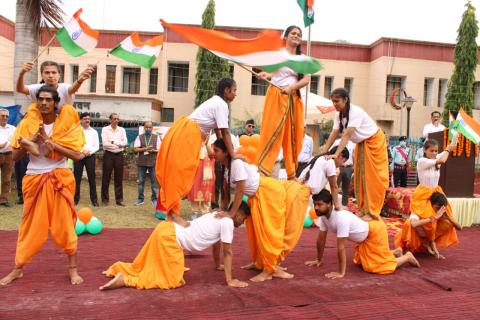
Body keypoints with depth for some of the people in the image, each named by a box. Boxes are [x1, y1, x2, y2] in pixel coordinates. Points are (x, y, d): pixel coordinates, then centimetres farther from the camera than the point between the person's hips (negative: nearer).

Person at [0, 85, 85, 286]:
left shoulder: (66, 124, -4)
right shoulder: (28, 124, 2)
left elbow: (77, 155, -14)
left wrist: (50, 142, -17)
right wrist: (31, 141, -14)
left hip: (59, 180, -2)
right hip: (34, 180, 2)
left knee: (64, 225, 2)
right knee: (30, 226, 10)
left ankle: (73, 269, 14)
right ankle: (18, 269, 25)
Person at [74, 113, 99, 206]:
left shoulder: (94, 132, 9)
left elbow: (97, 146, 5)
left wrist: (89, 151, -12)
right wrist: (82, 151, -15)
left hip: (90, 156, 0)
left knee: (91, 178, -1)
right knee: (77, 178, 3)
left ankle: (94, 199, 4)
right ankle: (75, 198, 12)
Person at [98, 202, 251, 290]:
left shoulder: (218, 216, 19)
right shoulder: (228, 222, -8)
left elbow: (216, 243, 31)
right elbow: (228, 252, -5)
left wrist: (218, 265, 42)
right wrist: (229, 280, 1)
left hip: (166, 230, 10)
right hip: (169, 236, -10)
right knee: (172, 279, -3)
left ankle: (118, 268, 25)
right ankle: (124, 279, -9)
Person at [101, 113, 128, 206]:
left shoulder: (122, 130, 10)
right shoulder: (105, 129, 1)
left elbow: (125, 142, -2)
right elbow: (104, 143, -10)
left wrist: (113, 142, -13)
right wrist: (119, 144, -9)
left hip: (119, 155, 2)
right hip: (108, 154, -2)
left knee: (119, 178, 5)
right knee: (106, 177, 2)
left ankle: (119, 199, 11)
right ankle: (105, 199, 12)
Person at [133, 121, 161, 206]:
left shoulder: (157, 137, 8)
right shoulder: (139, 137, 8)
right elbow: (135, 149, -2)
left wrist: (153, 150, -16)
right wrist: (145, 149, -14)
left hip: (153, 162, -1)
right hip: (141, 162, 1)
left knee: (154, 181, 0)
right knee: (141, 181, 7)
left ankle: (154, 198, 8)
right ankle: (140, 198, 16)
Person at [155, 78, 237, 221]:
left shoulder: (216, 102, 19)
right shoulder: (222, 104, -11)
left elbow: (217, 129, 19)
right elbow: (225, 132, -15)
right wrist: (233, 155, -14)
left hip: (185, 132, 10)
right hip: (187, 134, -10)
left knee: (175, 172, 13)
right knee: (179, 173, -5)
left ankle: (163, 208, 21)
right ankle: (172, 212, 1)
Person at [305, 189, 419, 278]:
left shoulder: (340, 218, -40)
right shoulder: (323, 215, -14)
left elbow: (341, 247, -37)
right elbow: (321, 239, -2)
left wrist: (341, 273, -31)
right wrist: (319, 260, 6)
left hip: (375, 229, -9)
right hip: (364, 234, 9)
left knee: (381, 265, -6)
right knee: (360, 261, 22)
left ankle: (407, 257, 21)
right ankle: (396, 252, 37)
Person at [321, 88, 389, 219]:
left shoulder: (355, 112, -28)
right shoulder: (338, 114, -4)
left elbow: (347, 135, -35)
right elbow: (334, 133, -11)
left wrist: (336, 154, -41)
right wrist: (325, 150, -21)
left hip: (374, 141, -8)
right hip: (361, 143, 8)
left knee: (373, 177, -6)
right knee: (360, 176, 7)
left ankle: (372, 212, -2)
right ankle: (363, 209, 16)